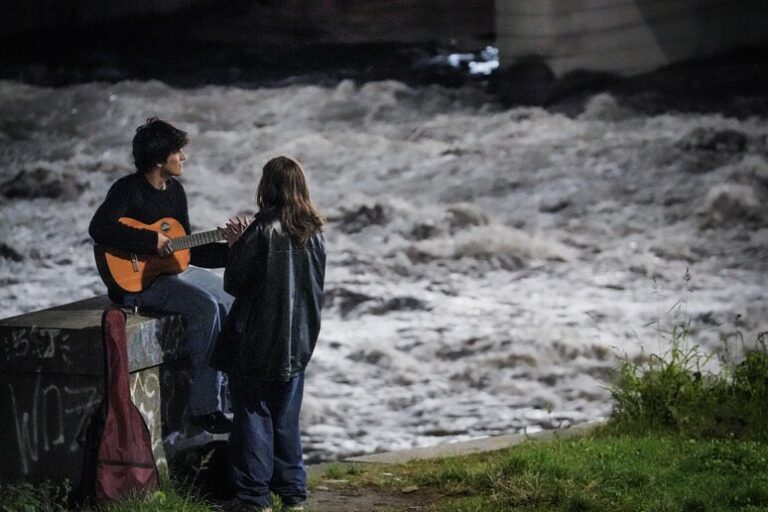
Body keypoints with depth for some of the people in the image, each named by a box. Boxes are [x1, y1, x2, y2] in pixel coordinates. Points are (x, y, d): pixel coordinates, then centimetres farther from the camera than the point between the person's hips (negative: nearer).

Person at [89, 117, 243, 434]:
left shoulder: (175, 191, 11)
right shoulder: (129, 189, -14)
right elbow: (99, 229, -30)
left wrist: (228, 247, 2)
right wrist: (152, 241, -27)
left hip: (173, 269, 9)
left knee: (232, 301, 2)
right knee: (205, 307, -27)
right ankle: (204, 406, -22)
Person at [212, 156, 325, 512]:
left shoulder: (262, 232, -16)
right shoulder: (313, 233, 2)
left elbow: (233, 284, -12)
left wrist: (236, 245, 5)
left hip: (258, 342, -5)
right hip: (298, 341, 5)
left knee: (253, 416, 3)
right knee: (287, 419, 14)